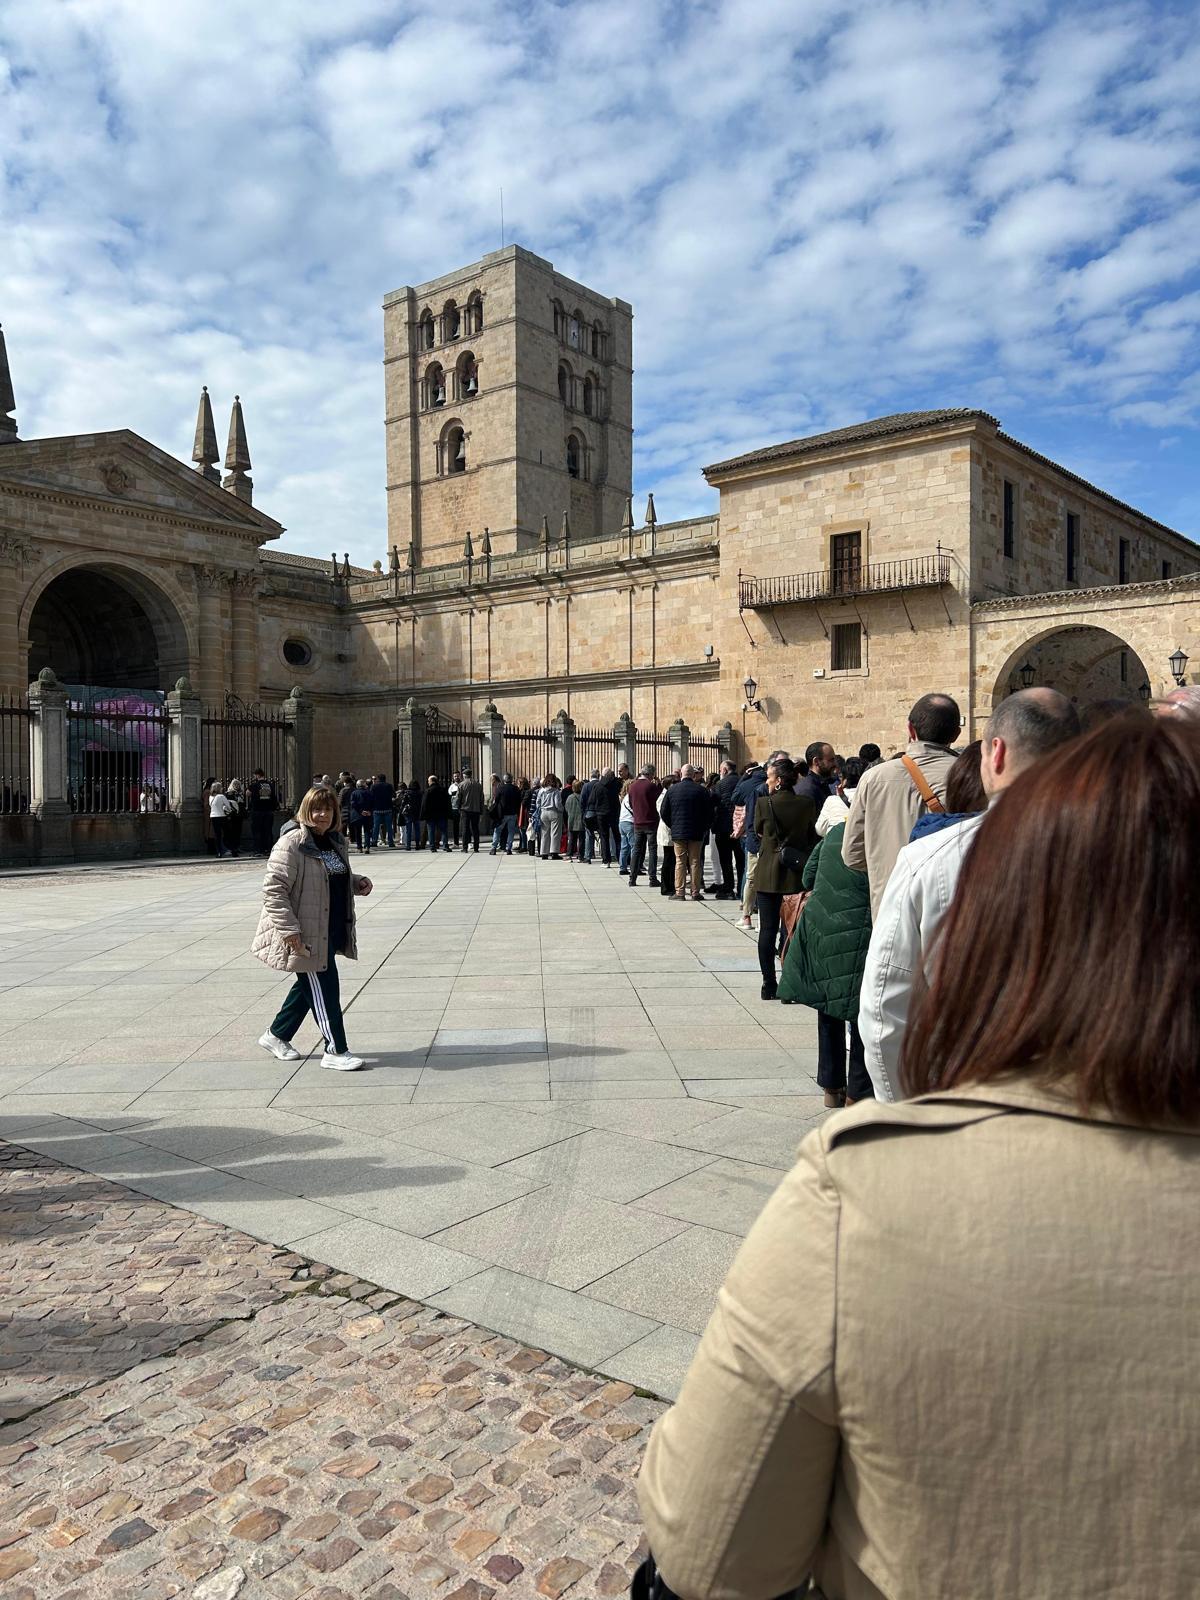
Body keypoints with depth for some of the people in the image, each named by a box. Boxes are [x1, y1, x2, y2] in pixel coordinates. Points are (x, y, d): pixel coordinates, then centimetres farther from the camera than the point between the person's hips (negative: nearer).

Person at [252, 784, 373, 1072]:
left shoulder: (335, 842, 9)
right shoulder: (292, 843, -17)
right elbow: (274, 889, -21)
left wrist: (357, 883, 4)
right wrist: (289, 929, -26)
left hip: (330, 932, 9)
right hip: (305, 934, -9)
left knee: (308, 985, 19)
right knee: (324, 989, -2)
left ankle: (276, 1035, 36)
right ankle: (336, 1051, 9)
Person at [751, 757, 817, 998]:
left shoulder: (763, 803, -11)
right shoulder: (807, 803, -4)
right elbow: (812, 836, 7)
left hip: (769, 874, -2)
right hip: (797, 874, 2)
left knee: (768, 929, 5)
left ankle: (769, 985, 8)